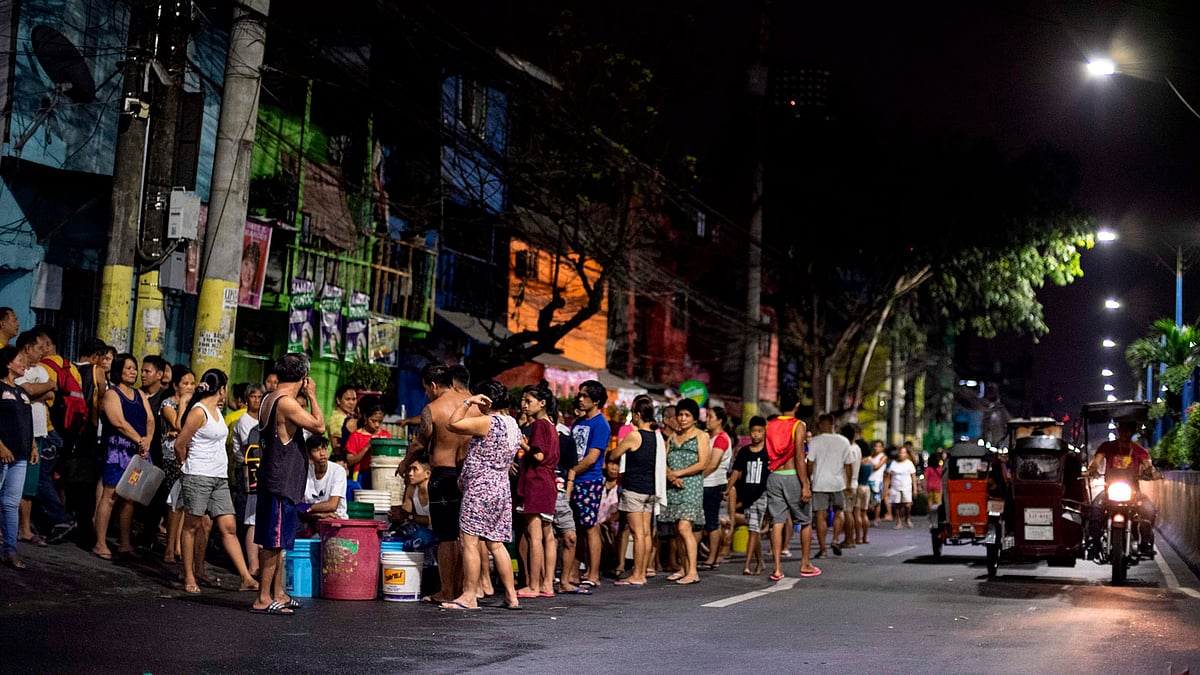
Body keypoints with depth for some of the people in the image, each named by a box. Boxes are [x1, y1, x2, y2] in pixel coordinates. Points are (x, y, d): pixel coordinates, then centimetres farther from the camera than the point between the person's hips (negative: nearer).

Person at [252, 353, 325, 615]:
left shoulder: (269, 400, 12)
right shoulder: (286, 403, -19)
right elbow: (319, 425, -17)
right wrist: (311, 395, -6)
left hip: (274, 481, 10)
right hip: (282, 483, -10)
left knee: (276, 541, 16)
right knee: (274, 542, -5)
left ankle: (277, 593, 24)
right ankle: (263, 599, -1)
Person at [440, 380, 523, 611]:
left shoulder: (487, 422, -14)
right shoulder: (513, 425, 12)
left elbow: (452, 425, -15)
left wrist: (467, 402, -10)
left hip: (480, 487, -9)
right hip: (502, 488, 9)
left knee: (469, 541, -5)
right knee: (496, 544, 12)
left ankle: (469, 596, -4)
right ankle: (511, 596, 12)